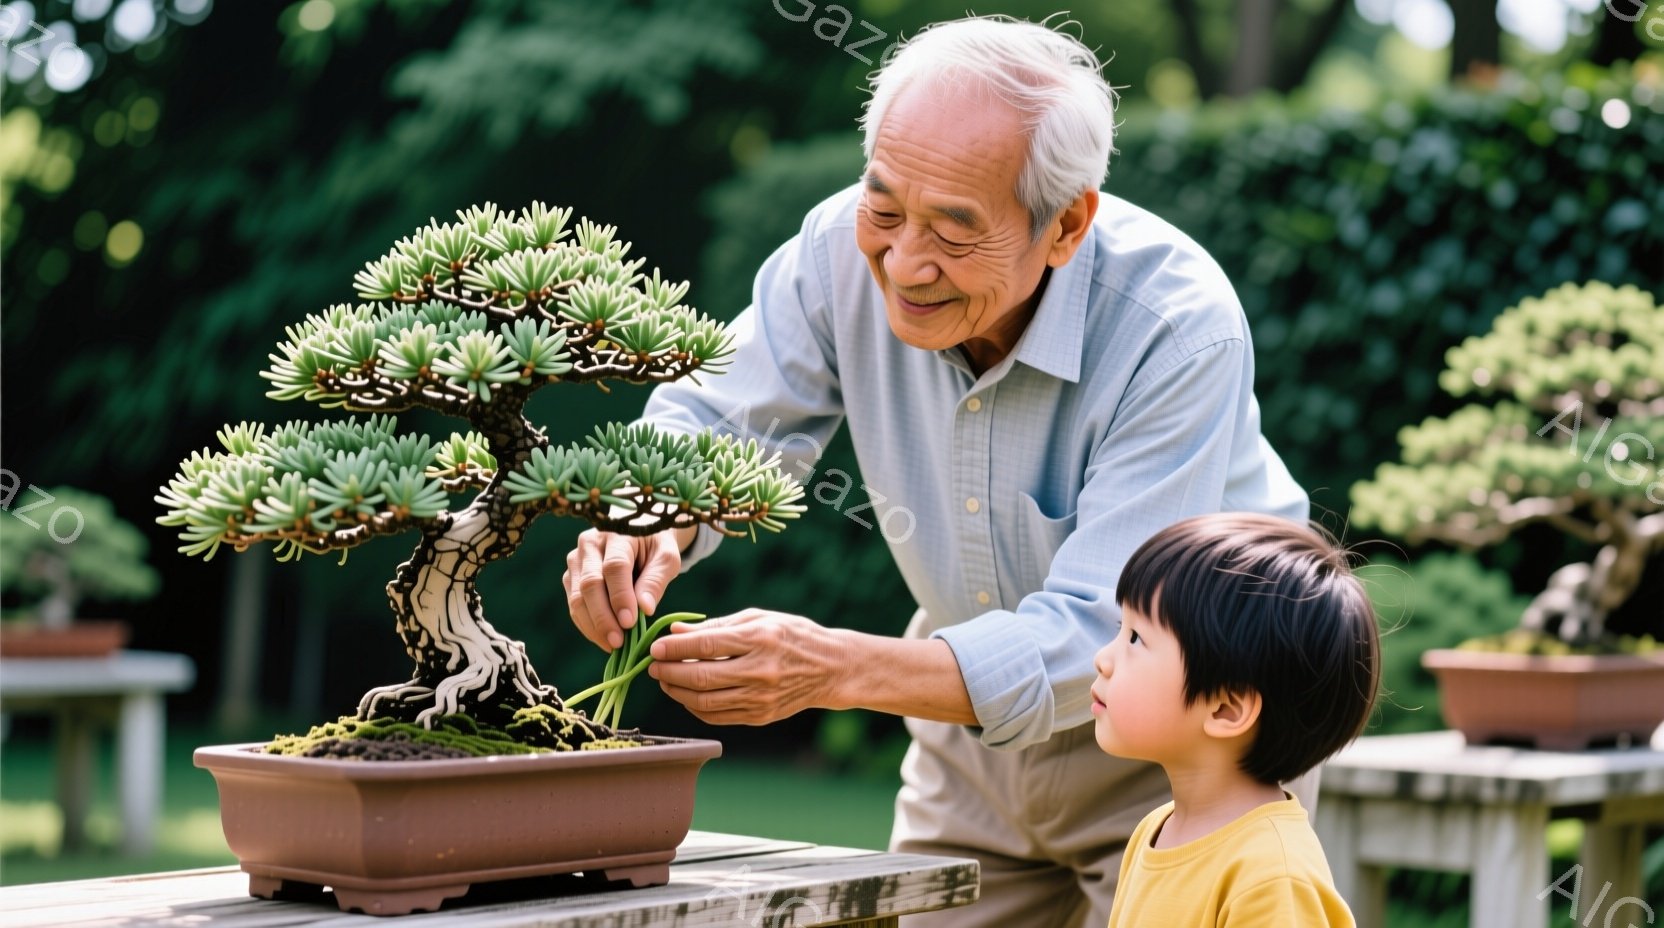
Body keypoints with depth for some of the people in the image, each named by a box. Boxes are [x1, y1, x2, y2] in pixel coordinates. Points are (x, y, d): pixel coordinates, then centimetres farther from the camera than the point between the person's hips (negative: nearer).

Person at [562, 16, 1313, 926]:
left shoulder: (1181, 329, -32)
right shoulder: (844, 248, -19)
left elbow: (1092, 644, -35)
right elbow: (712, 424, -8)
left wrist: (836, 669, -48)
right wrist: (651, 522, -33)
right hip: (976, 719, 4)